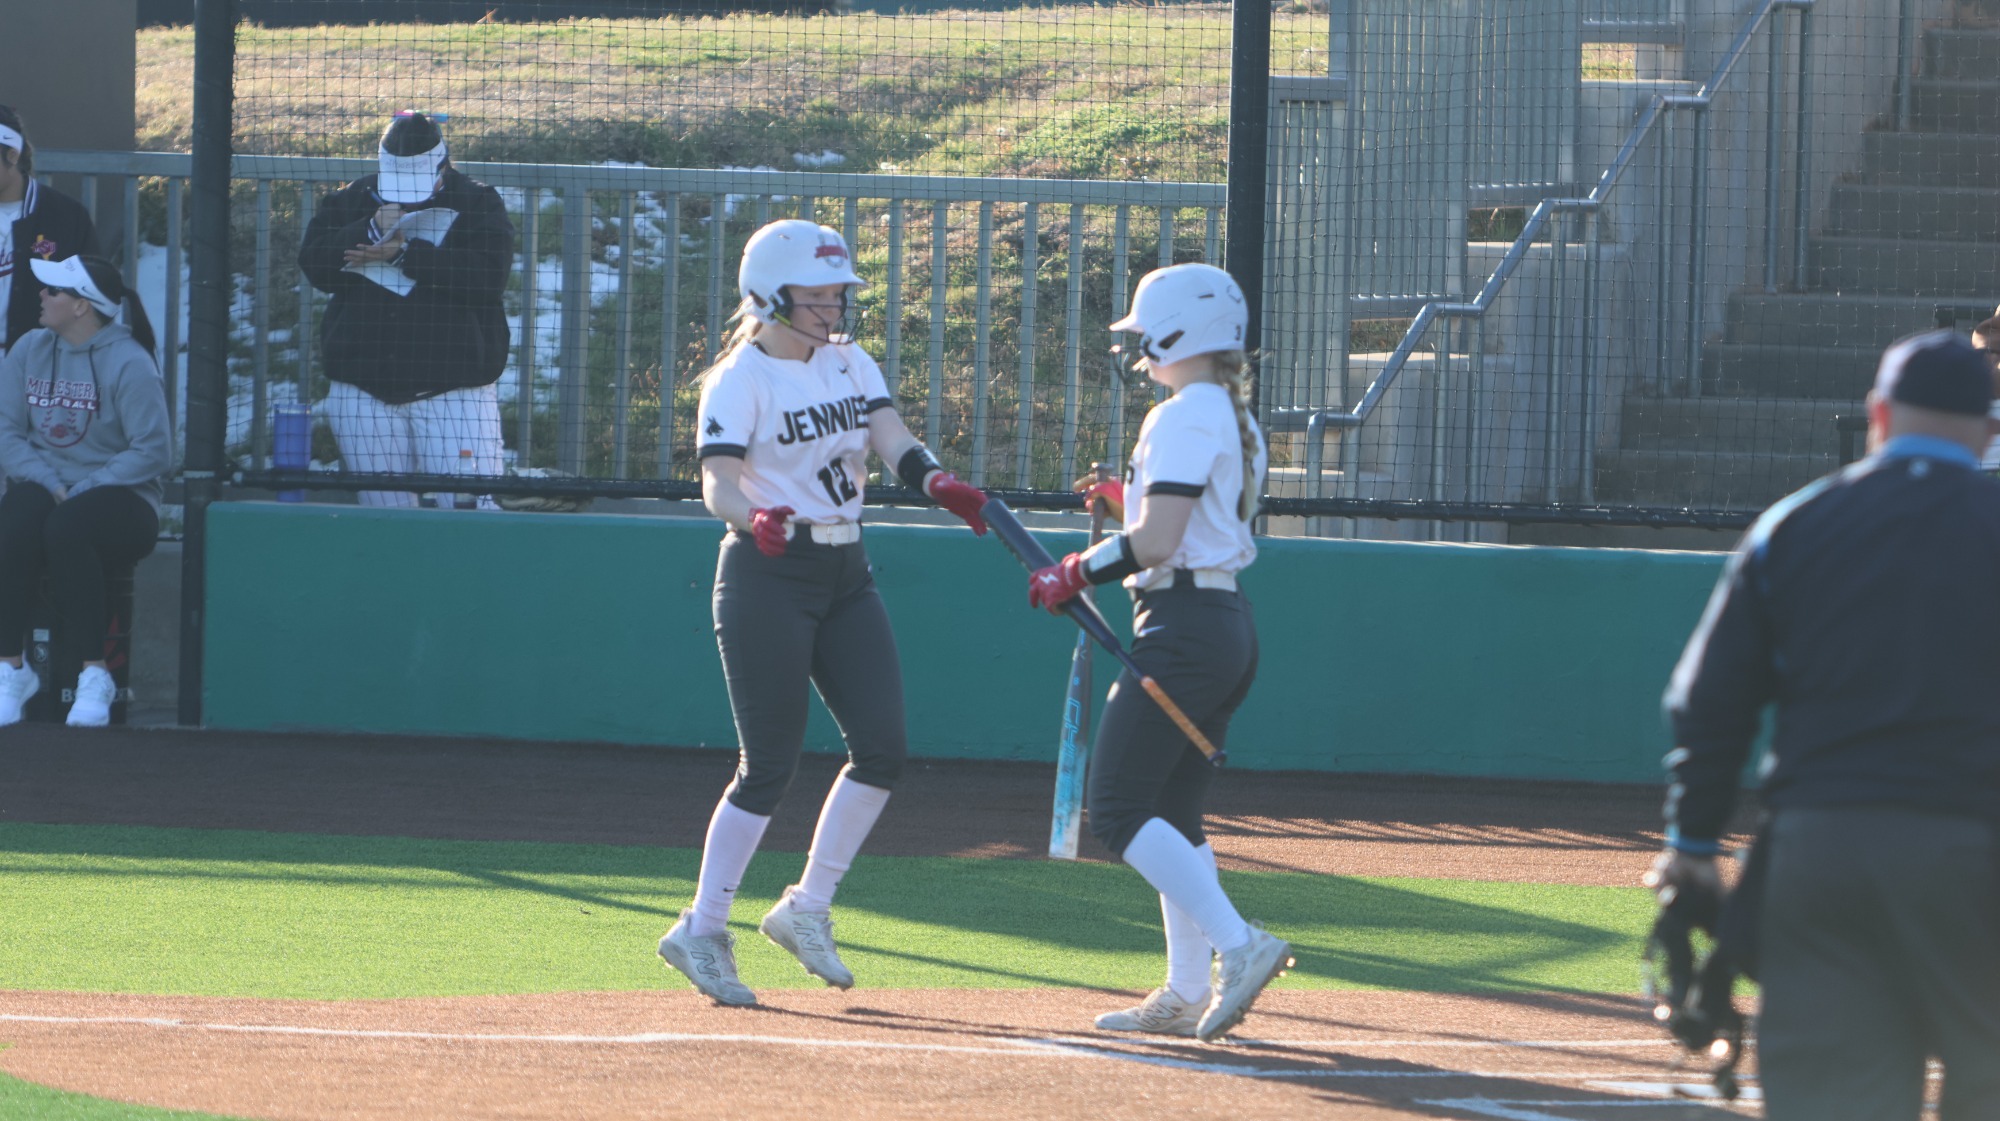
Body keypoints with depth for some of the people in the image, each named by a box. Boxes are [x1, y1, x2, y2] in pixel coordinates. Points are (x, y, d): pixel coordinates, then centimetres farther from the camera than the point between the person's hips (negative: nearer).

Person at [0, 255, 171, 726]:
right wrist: (46, 482, -13)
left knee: (65, 527, -38)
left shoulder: (129, 364, -7)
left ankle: (95, 676, -32)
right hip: (44, 486, 4)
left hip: (118, 496, -4)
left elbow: (153, 452, -11)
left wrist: (81, 490, -18)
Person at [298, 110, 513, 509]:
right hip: (363, 387, 3)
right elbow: (314, 264, -1)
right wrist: (371, 231, -16)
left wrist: (404, 254, -16)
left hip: (452, 388, -3)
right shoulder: (354, 200, 9)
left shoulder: (478, 203, 0)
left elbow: (488, 277, -14)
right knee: (383, 510, 8)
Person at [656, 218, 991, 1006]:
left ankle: (806, 909, 11)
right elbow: (717, 482, -21)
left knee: (881, 746, -2)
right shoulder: (739, 380, -10)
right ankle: (701, 930, 4)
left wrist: (936, 481, -26)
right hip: (768, 577, -7)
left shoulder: (851, 365, 10)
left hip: (846, 574, 7)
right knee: (770, 763, -7)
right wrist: (753, 517, -43)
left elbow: (894, 441, -4)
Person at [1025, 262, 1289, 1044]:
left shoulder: (1183, 418, -13)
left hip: (1183, 623, -10)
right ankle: (1188, 995, 13)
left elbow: (1155, 542, -20)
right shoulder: (1239, 423, 16)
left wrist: (1077, 573, -9)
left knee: (1117, 810, -9)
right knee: (1172, 813, 14)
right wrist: (1129, 497, 20)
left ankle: (1238, 943, -20)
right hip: (1232, 627, 10)